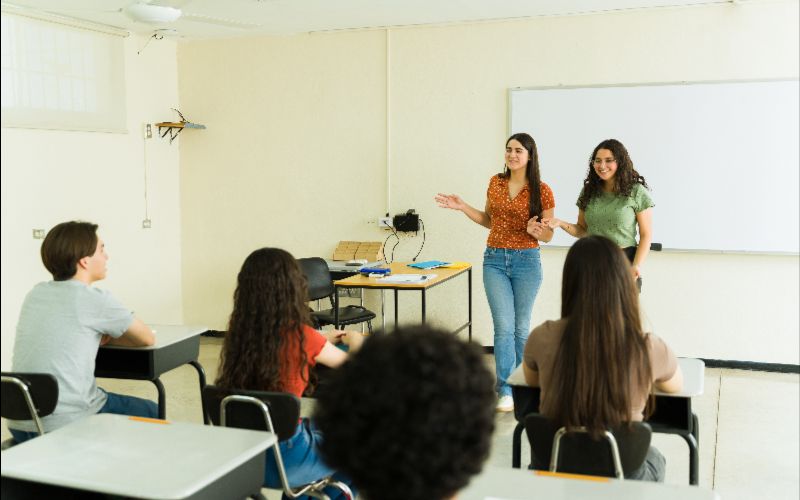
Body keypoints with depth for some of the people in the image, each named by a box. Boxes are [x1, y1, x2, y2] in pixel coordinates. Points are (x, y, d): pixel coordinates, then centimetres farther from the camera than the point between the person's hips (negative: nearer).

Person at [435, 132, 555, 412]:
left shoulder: (541, 190, -6)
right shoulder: (495, 183, 5)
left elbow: (548, 235, -1)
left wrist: (536, 231, -22)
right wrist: (462, 207, 7)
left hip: (526, 261, -2)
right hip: (495, 260, 2)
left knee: (521, 327, 9)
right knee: (504, 326, -6)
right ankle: (505, 390, 1)